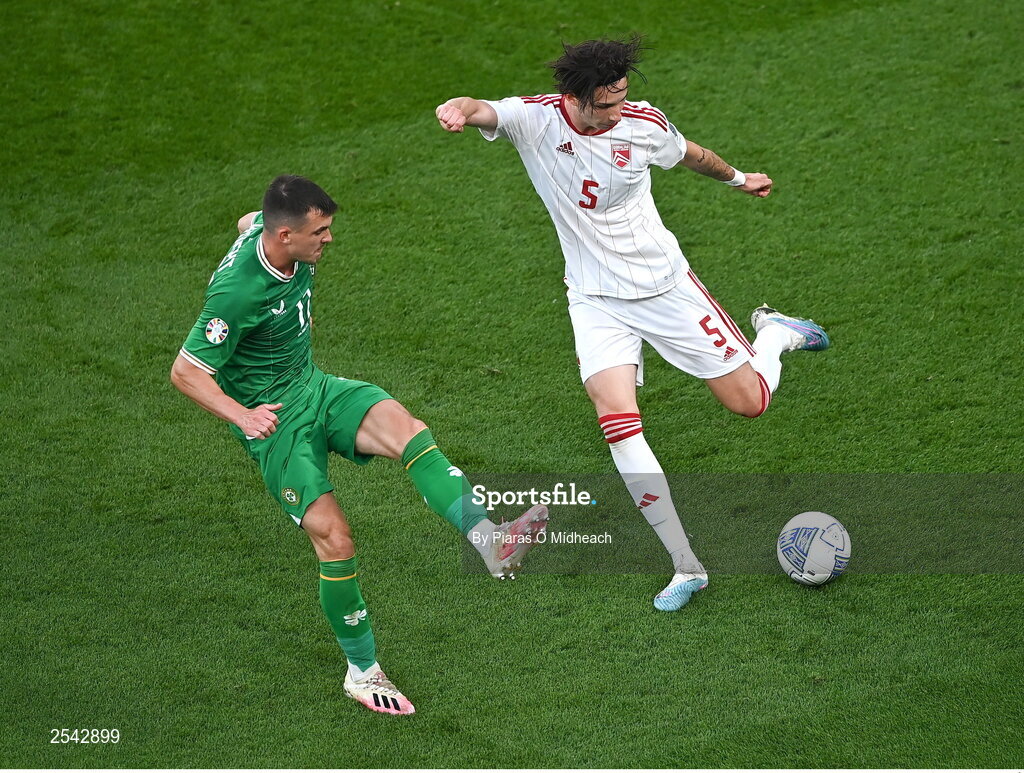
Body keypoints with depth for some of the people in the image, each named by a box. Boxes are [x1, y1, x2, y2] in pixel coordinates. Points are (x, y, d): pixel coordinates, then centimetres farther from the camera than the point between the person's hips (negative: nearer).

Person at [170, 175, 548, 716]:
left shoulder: (269, 227, -6)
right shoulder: (237, 293, -28)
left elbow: (247, 220, 22)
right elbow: (184, 372, -21)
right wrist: (240, 415, -34)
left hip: (314, 387, 7)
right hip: (273, 417, -7)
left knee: (404, 428, -24)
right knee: (334, 539, -15)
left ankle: (490, 540, -40)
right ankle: (362, 672, 3)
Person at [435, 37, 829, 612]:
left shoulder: (644, 124, -11)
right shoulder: (536, 118, -16)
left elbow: (687, 153, 12)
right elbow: (485, 111, -37)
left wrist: (738, 178, 29)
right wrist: (460, 110, -61)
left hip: (664, 284, 1)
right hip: (597, 300, 0)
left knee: (751, 402, 2)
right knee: (616, 417, -20)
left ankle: (776, 333, 40)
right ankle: (687, 567, -11)